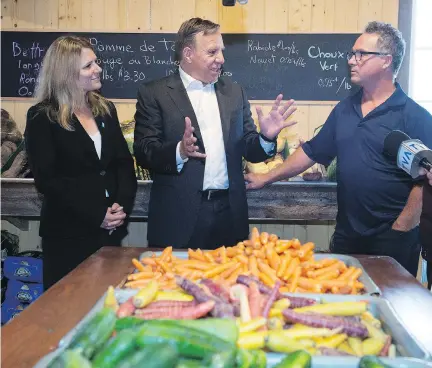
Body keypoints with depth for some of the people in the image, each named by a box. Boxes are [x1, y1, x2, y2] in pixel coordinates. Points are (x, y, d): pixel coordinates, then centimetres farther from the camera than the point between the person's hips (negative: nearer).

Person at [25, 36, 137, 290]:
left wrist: (122, 205, -11)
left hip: (110, 229, 5)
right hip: (68, 233, -4)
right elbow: (47, 180, -12)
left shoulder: (106, 110, 10)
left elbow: (124, 162, 7)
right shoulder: (42, 117, -5)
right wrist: (96, 214, -18)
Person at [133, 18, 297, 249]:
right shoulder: (154, 93, 0)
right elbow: (143, 152, -6)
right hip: (179, 216, -3)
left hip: (229, 214, 4)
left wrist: (266, 137, -9)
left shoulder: (234, 91, 12)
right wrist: (179, 151, -24)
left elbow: (248, 149, 11)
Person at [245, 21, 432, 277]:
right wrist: (267, 178, 13)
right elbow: (312, 151, 14)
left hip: (392, 239, -5)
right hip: (346, 234, 5)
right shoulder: (344, 109, 9)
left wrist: (400, 230, -14)